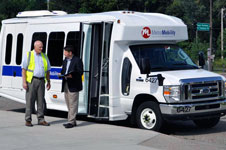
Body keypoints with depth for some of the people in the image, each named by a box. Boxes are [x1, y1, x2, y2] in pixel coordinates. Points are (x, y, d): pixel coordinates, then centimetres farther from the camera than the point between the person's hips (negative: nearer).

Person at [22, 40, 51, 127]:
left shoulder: (44, 56, 14)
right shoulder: (28, 55, 2)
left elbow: (47, 70, 18)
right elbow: (24, 69, -2)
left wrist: (48, 82, 11)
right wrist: (24, 82, -11)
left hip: (41, 81, 4)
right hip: (31, 80, -4)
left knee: (41, 100, 4)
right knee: (30, 100, -2)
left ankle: (41, 120, 9)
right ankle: (28, 120, 3)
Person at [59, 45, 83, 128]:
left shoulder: (77, 60, -7)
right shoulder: (65, 61, 19)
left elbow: (80, 72, -12)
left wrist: (72, 75, -25)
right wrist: (61, 74, 1)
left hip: (73, 86, -9)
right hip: (66, 85, 9)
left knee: (73, 104, -7)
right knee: (69, 105, 11)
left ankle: (71, 122, -7)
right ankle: (72, 121, 17)